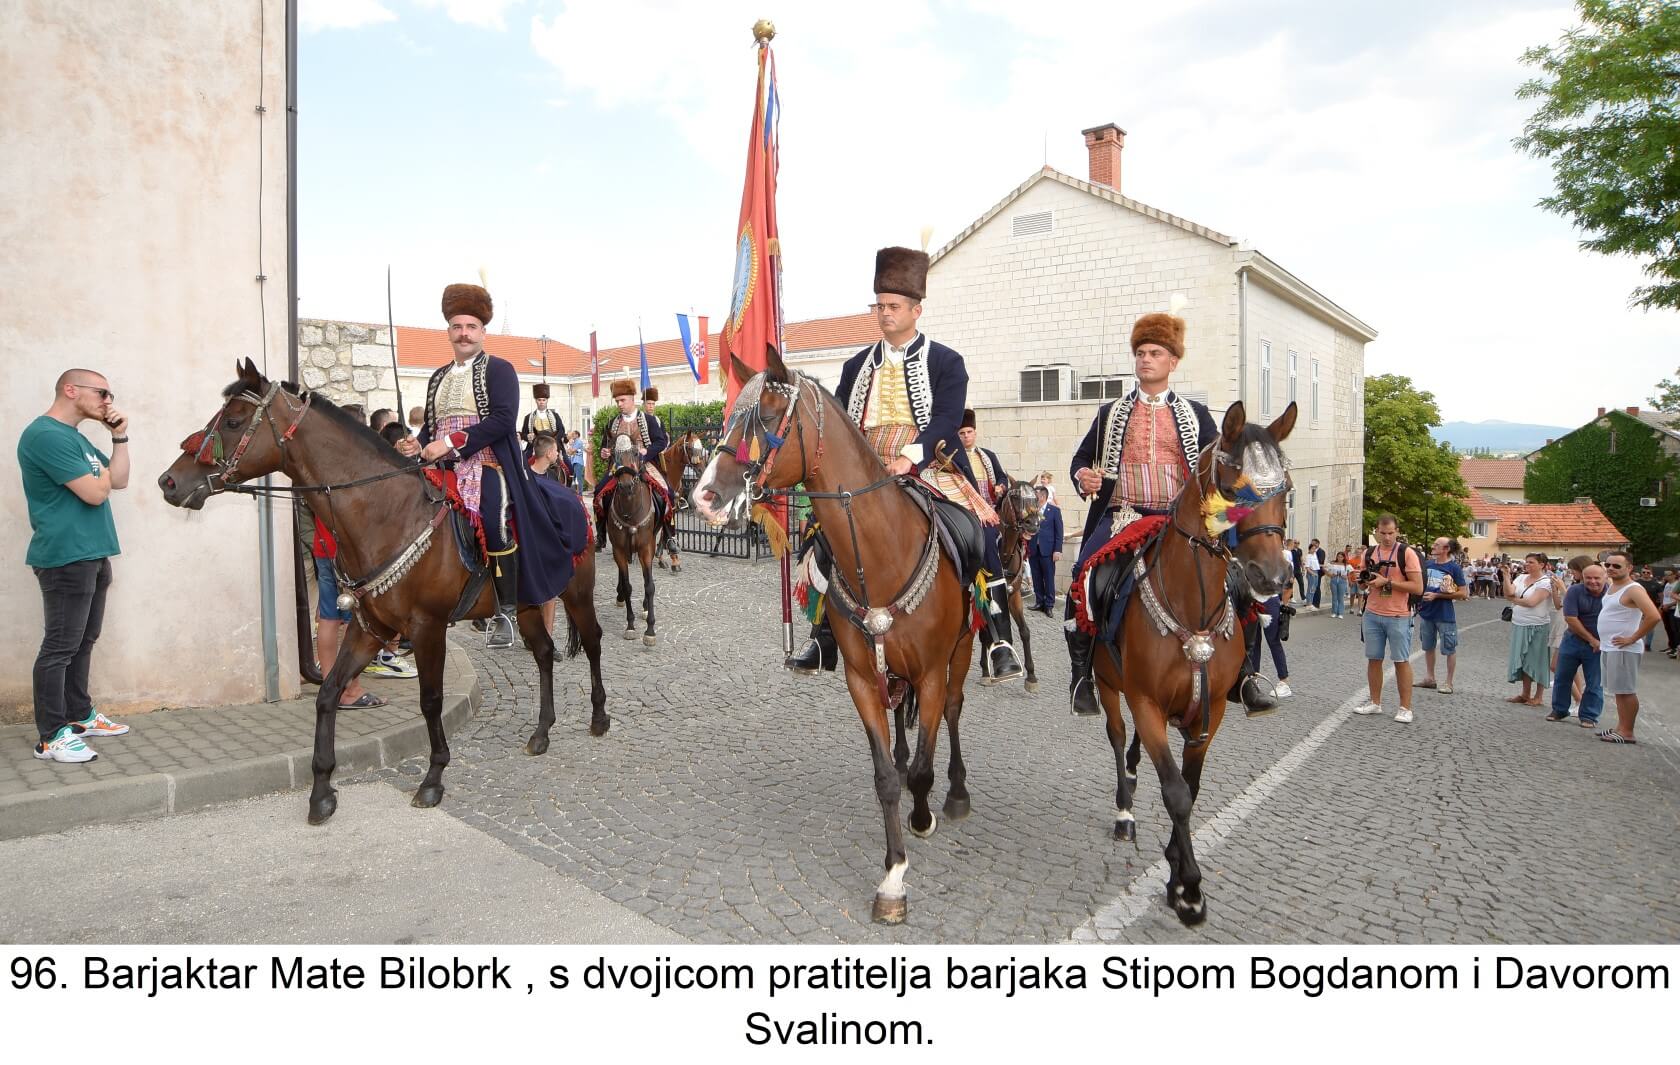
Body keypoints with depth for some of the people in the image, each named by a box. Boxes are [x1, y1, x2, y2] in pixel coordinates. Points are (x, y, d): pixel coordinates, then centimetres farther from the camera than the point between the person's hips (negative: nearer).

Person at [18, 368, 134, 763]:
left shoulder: (76, 437, 15)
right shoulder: (46, 435, -16)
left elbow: (119, 481, 14)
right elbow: (95, 493, -20)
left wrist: (119, 438, 4)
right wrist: (102, 472, 1)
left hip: (92, 555, 10)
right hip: (65, 559, -10)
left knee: (83, 642, 17)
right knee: (59, 647, -5)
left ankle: (79, 715, 28)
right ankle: (50, 737, 1)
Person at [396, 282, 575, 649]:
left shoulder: (499, 369, 1)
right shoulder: (438, 378, 22)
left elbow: (502, 420, -12)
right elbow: (431, 425, 25)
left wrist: (451, 443, -18)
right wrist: (418, 444, 0)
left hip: (486, 465, -6)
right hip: (443, 468, 6)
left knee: (496, 528, -19)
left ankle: (505, 612, -7)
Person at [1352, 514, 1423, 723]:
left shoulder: (1407, 553, -8)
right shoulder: (1369, 554, 8)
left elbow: (1417, 587, -13)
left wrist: (1387, 581, -19)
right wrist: (1364, 581, -6)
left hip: (1398, 617, -5)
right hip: (1372, 614, 5)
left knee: (1401, 661, 1)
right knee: (1373, 659, 8)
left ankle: (1405, 708, 7)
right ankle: (1375, 703, 18)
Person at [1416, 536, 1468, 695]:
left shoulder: (1454, 568, -10)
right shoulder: (1427, 564, 4)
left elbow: (1463, 593, -12)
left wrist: (1436, 595, -17)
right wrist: (1418, 600, 4)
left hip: (1445, 615, -6)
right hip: (1426, 612, 6)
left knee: (1449, 649, 4)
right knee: (1428, 647, 16)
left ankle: (1448, 683, 14)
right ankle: (1429, 678, 29)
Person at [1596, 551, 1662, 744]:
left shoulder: (1634, 589, -15)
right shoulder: (1611, 587, 12)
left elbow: (1654, 617, -27)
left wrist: (1632, 639, -20)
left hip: (1623, 649, -9)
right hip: (1608, 647, 9)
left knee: (1626, 691, -3)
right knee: (1619, 691, 15)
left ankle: (1627, 733, 2)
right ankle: (1621, 727, 23)